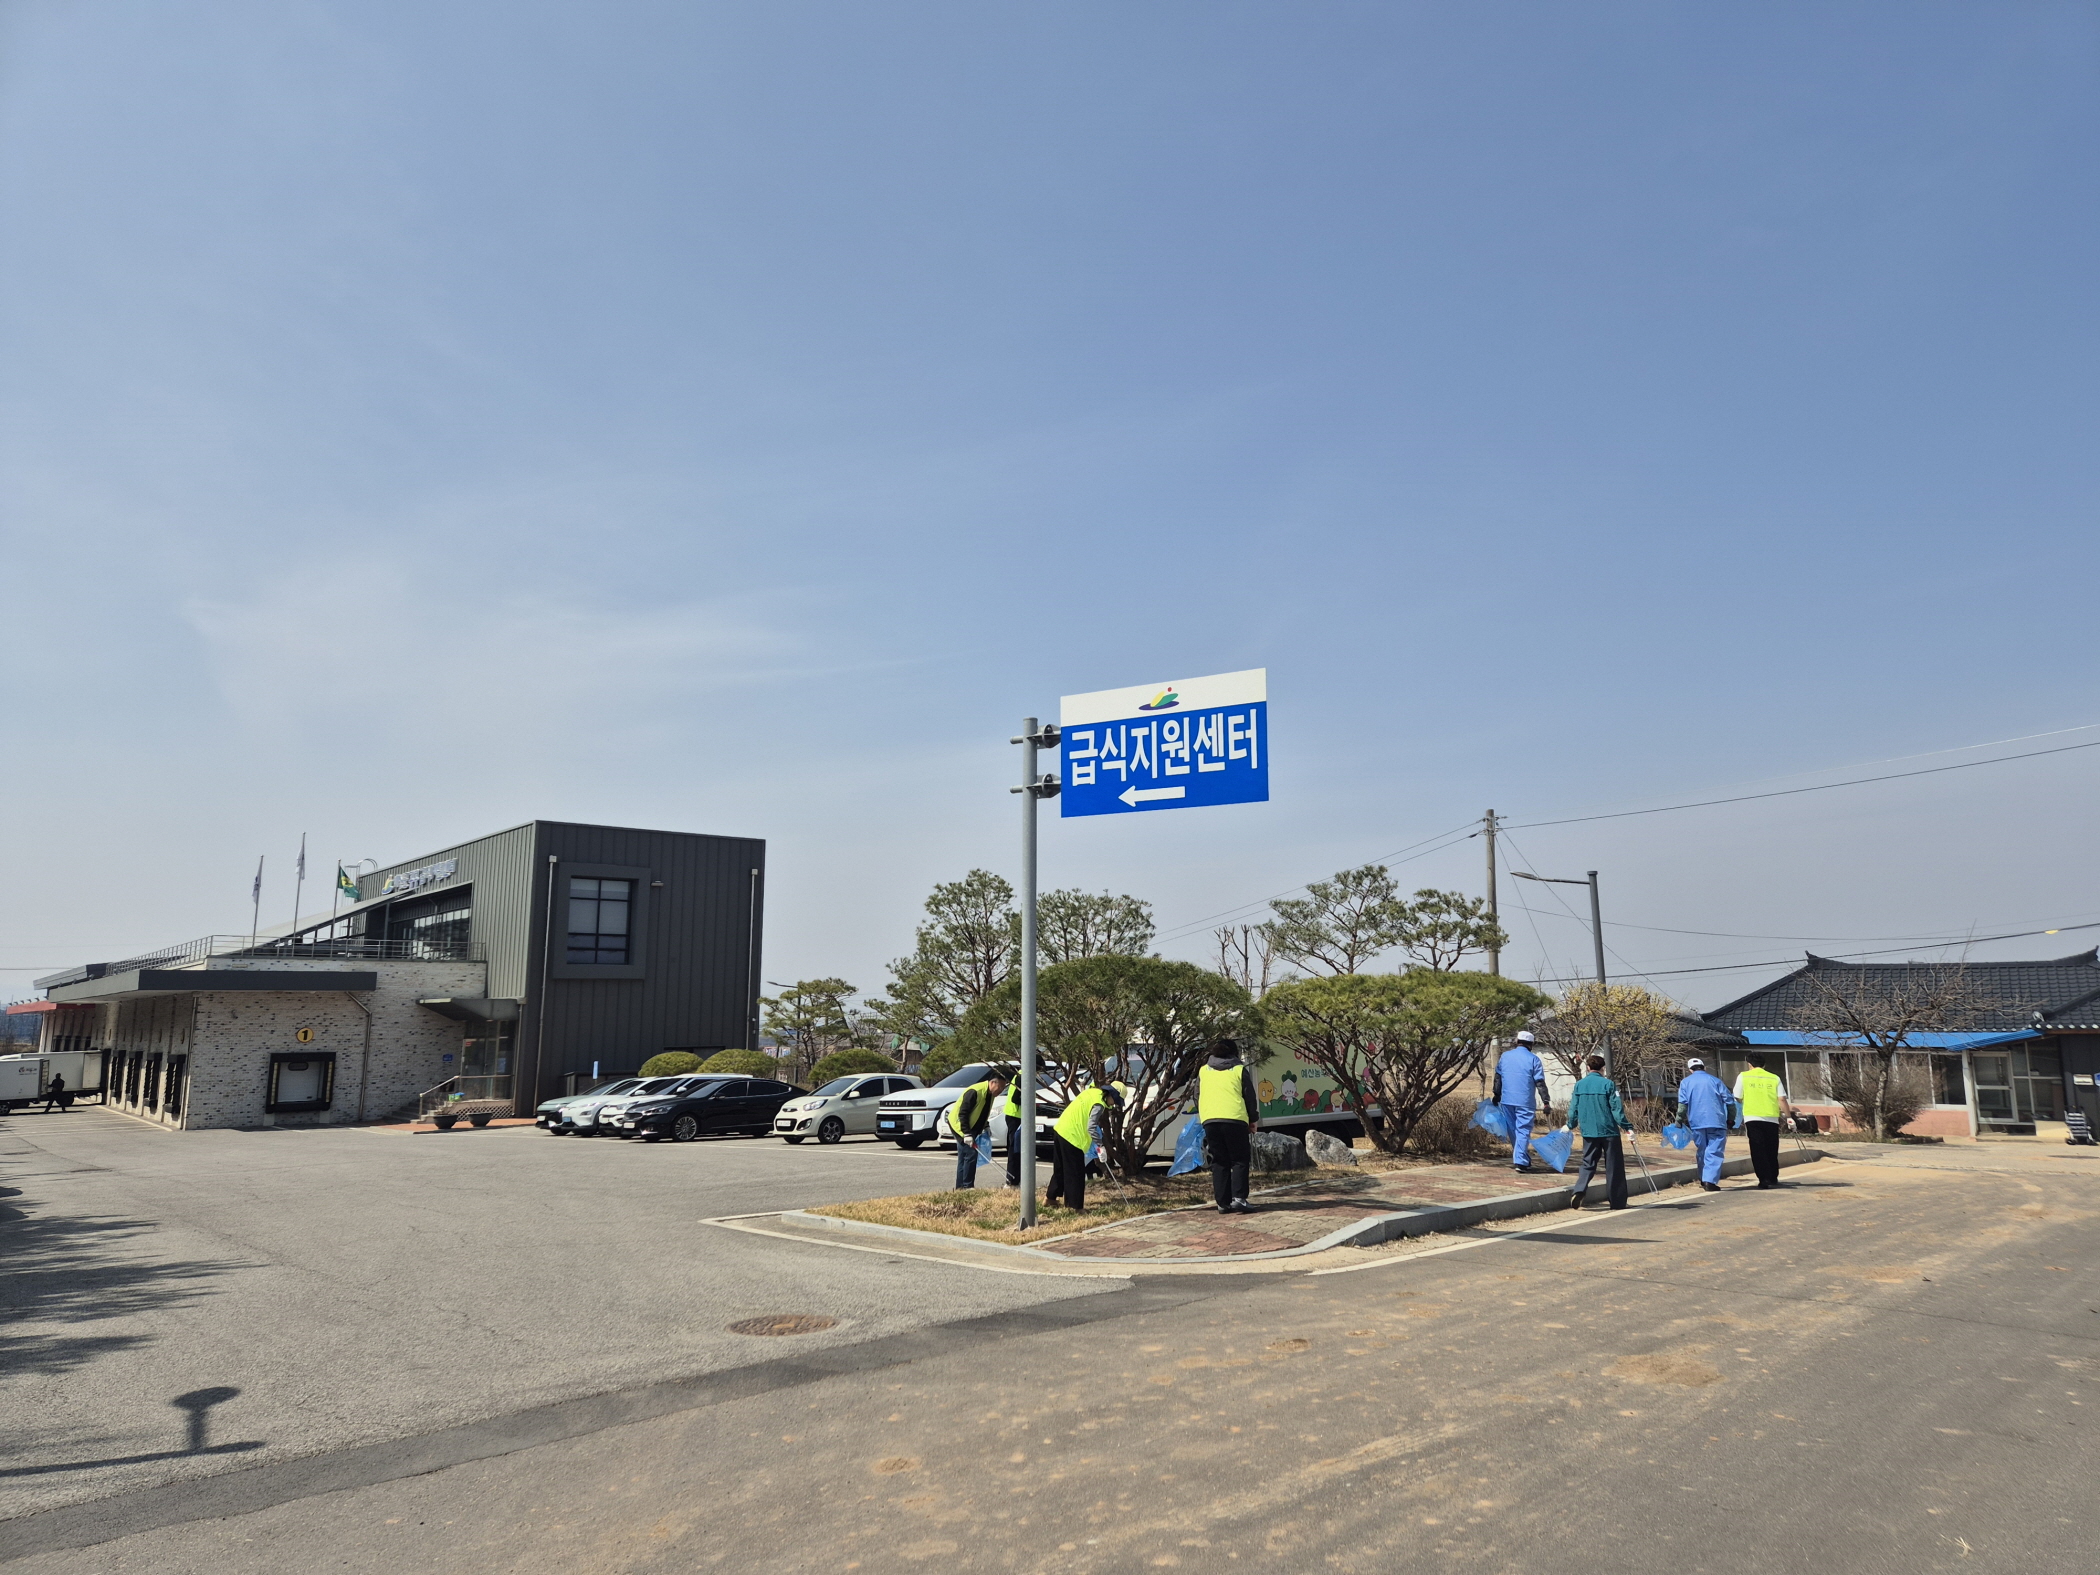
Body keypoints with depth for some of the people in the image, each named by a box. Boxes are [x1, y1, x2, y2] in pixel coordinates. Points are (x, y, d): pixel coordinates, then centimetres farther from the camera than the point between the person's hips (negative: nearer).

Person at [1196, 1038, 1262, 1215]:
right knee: (1240, 1160, 4)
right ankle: (1238, 1197, -10)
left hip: (1209, 1120, 3)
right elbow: (1250, 1097, 9)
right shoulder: (1240, 1070, 9)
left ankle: (1223, 1202, 4)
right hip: (1235, 1120, -3)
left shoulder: (1203, 1070, 17)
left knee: (1219, 1163, 8)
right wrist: (1253, 1120, 20)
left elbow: (1197, 1097, 20)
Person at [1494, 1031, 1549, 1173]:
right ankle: (1521, 1162, -9)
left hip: (1507, 1100, 4)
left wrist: (1497, 1095, 21)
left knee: (1513, 1130, 16)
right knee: (1523, 1131, -1)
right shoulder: (1533, 1059, -5)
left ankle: (1521, 1158, 27)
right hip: (1525, 1101, -4)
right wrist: (1546, 1102, -5)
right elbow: (1540, 1083, -8)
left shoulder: (1505, 1056, 6)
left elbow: (1498, 1077, 11)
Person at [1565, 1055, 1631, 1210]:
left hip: (1588, 1132, 3)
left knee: (1588, 1163, 11)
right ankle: (1617, 1201, 13)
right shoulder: (1608, 1084, -8)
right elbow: (1617, 1109, -11)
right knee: (1614, 1166, 8)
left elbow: (1573, 1108, 8)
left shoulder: (1579, 1085, 3)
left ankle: (1579, 1190, -12)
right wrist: (1627, 1127, -7)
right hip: (1609, 1131, -3)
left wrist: (1570, 1125, 23)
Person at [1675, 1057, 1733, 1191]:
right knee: (1715, 1152, -4)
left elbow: (1682, 1104, -2)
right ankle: (1710, 1180, -16)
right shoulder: (1715, 1081, 9)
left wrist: (1680, 1120, 6)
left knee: (1702, 1152, 14)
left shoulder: (1686, 1082, 8)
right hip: (1716, 1122, -1)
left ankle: (1703, 1180, 20)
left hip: (1697, 1123, 1)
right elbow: (1729, 1101, 5)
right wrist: (1730, 1120, 14)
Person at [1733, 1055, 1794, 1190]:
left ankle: (1764, 1180, -10)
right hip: (1772, 1118, 2)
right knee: (1771, 1150, 16)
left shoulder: (1743, 1076, 4)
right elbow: (1782, 1100, 1)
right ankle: (1773, 1178, 24)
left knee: (1758, 1150, -1)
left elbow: (1738, 1098, 7)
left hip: (1753, 1117, -2)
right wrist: (1788, 1115, 8)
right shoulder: (1774, 1078, 8)